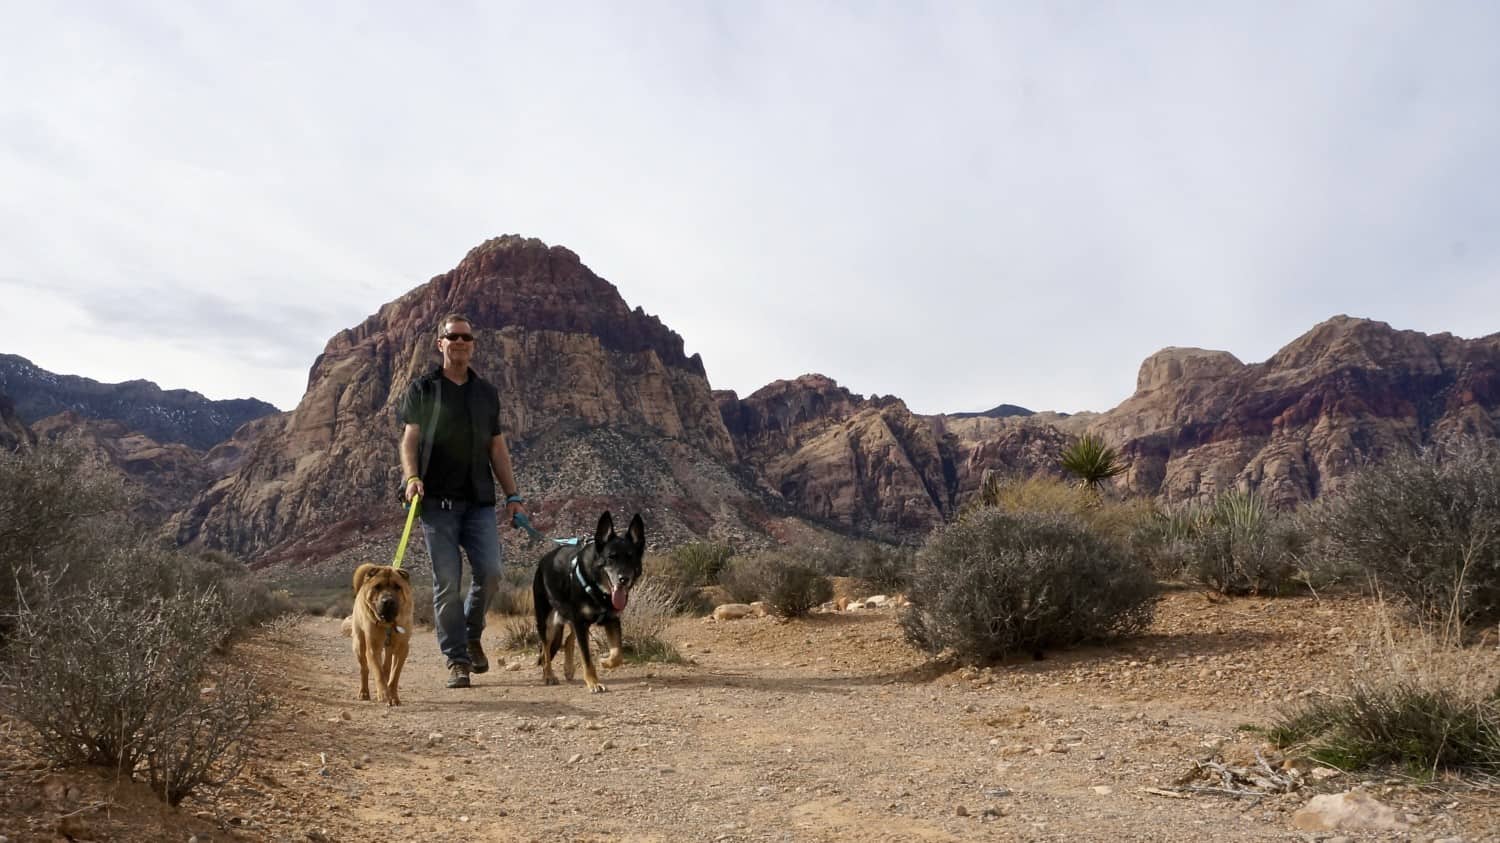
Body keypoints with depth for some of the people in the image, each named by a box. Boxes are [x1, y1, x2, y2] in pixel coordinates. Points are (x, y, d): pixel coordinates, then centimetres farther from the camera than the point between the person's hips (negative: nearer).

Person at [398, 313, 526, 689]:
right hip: (437, 501, -3)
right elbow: (410, 438, -2)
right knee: (447, 581, -3)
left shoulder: (487, 392, 16)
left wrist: (512, 494, 11)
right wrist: (412, 476, -20)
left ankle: (472, 635, 20)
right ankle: (456, 661, 6)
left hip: (479, 500, 3)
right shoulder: (422, 389, 7)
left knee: (490, 572, -7)